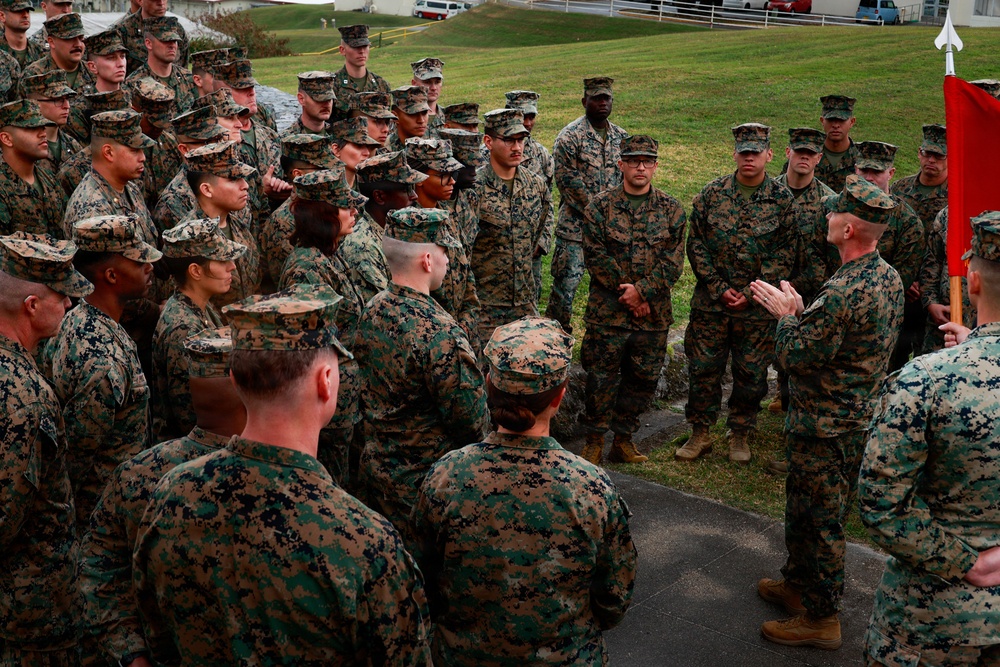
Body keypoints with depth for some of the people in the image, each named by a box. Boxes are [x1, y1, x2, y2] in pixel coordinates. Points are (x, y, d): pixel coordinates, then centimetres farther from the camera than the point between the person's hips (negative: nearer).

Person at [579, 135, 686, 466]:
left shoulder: (671, 210, 5)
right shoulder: (600, 206, -1)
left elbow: (673, 262, -2)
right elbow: (596, 257, -6)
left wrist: (642, 291, -14)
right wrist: (627, 293, -12)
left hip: (654, 313, 3)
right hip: (607, 311, -2)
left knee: (644, 378, 10)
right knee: (602, 378, 3)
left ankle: (623, 438, 25)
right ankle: (594, 439, 19)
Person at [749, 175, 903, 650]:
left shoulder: (843, 291, -30)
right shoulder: (888, 277, 3)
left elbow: (795, 356, -24)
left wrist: (786, 315, -7)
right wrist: (799, 311, 6)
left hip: (825, 425, -10)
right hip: (859, 414, 10)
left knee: (819, 518, 5)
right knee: (806, 508, 25)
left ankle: (821, 617, 20)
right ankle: (799, 583, 42)